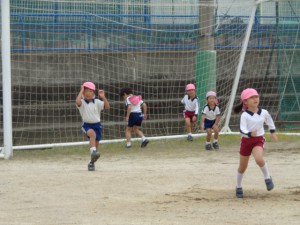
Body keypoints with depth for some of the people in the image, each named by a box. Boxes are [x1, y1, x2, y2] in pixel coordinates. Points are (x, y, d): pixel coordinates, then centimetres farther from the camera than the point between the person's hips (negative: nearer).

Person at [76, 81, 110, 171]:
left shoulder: (97, 102, 1)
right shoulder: (82, 103, -6)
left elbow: (107, 107, -9)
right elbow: (77, 101, -30)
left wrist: (103, 97, -21)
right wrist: (81, 90, -20)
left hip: (97, 124, 4)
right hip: (87, 125, -4)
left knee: (96, 144, 8)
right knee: (92, 133, -37)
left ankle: (92, 162, 25)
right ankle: (93, 152, -49)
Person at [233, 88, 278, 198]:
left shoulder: (264, 112, -4)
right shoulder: (245, 115, -15)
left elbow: (270, 122, 17)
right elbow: (242, 129, -24)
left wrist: (273, 132, 24)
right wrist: (250, 134, -43)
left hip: (259, 139, 0)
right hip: (246, 140, 0)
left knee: (259, 159, -30)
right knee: (242, 167, 11)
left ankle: (267, 177, -4)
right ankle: (238, 187, 33)